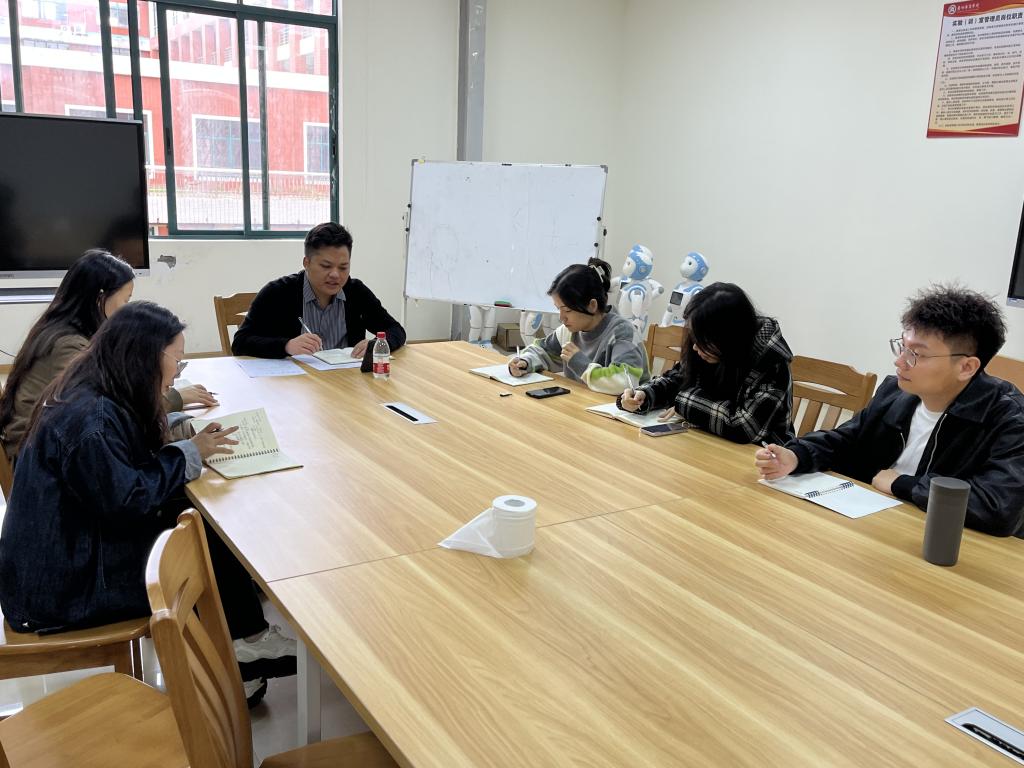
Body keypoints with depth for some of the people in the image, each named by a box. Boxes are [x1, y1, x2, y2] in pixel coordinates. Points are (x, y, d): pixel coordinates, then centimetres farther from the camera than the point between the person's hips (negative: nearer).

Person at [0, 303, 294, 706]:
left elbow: (135, 445, 18)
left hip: (75, 550, 9)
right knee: (207, 555, -7)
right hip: (65, 586, -9)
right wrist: (189, 454, -16)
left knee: (211, 527, -3)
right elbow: (126, 501, -27)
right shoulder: (89, 419, -27)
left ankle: (247, 643, 4)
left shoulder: (96, 398, 3)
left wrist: (181, 425, 2)